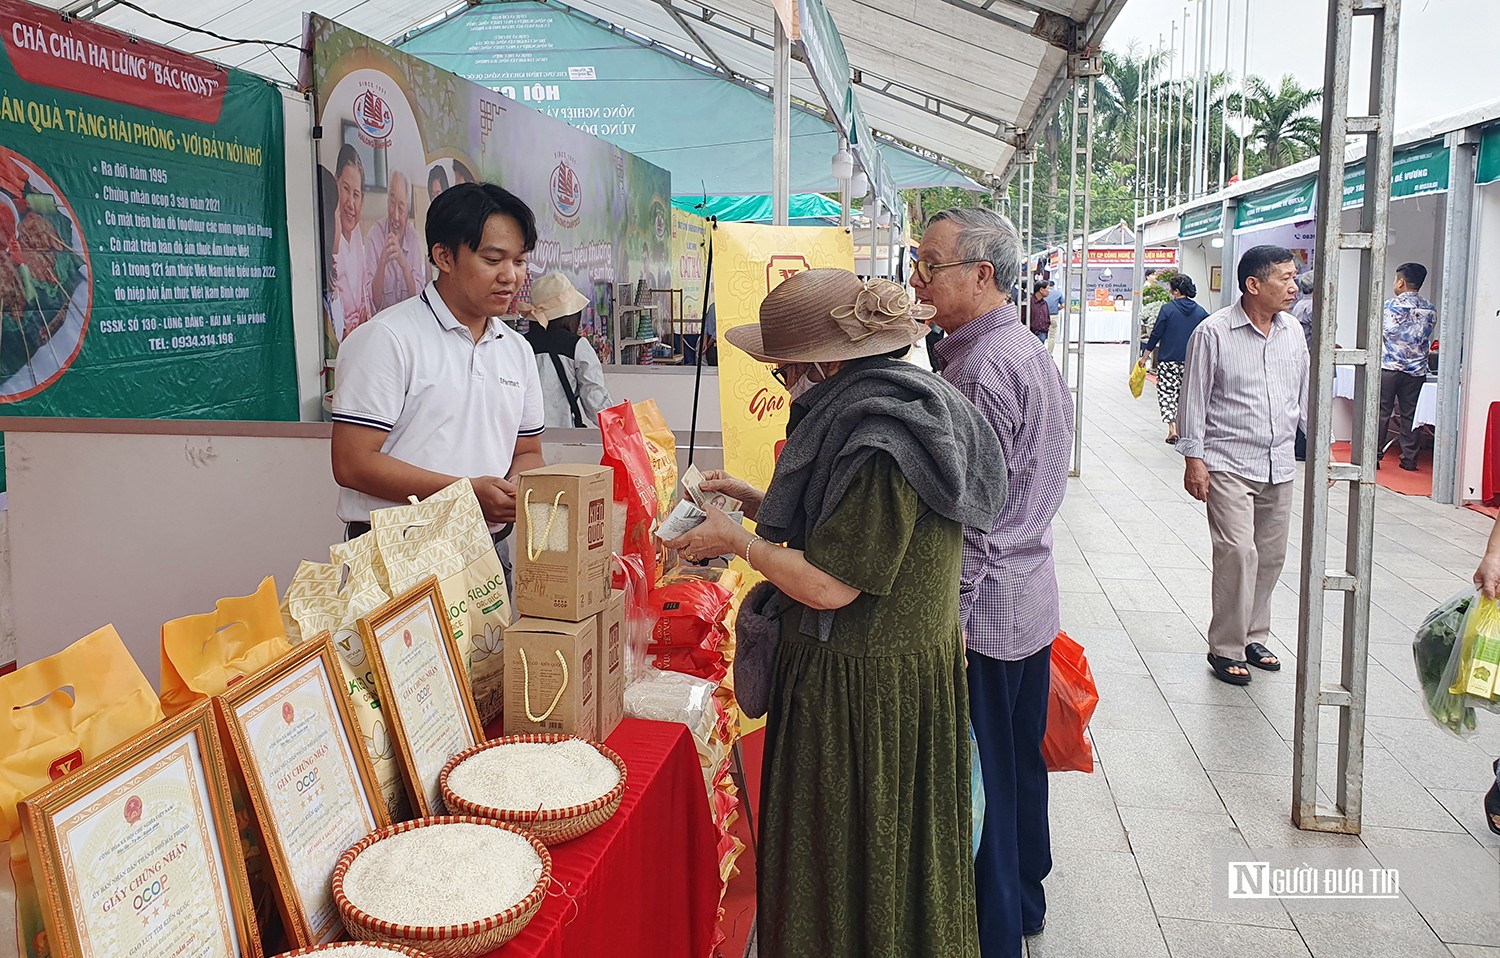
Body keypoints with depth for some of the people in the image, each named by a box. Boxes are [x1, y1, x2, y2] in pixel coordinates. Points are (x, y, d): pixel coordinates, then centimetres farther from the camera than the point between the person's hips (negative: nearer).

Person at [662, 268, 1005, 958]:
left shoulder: (881, 439, -24)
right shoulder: (896, 404, 8)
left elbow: (829, 584, -24)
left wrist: (736, 541, -10)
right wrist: (751, 498, 14)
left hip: (866, 687, -10)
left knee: (844, 868, 7)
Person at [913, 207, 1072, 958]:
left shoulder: (981, 369, -21)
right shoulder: (1030, 351, 11)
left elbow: (971, 519, -23)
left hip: (983, 612, -10)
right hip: (1031, 597, 10)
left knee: (977, 783, 3)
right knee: (1020, 761, 22)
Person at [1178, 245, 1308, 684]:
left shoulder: (1294, 332, 9)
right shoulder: (1213, 332, -8)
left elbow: (1305, 396, 18)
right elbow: (1194, 399, -6)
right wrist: (1193, 458, -10)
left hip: (1280, 466, 6)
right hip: (1228, 464, -6)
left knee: (1271, 554, 11)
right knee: (1237, 552, -13)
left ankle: (1254, 636, 26)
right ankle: (1226, 648, -1)